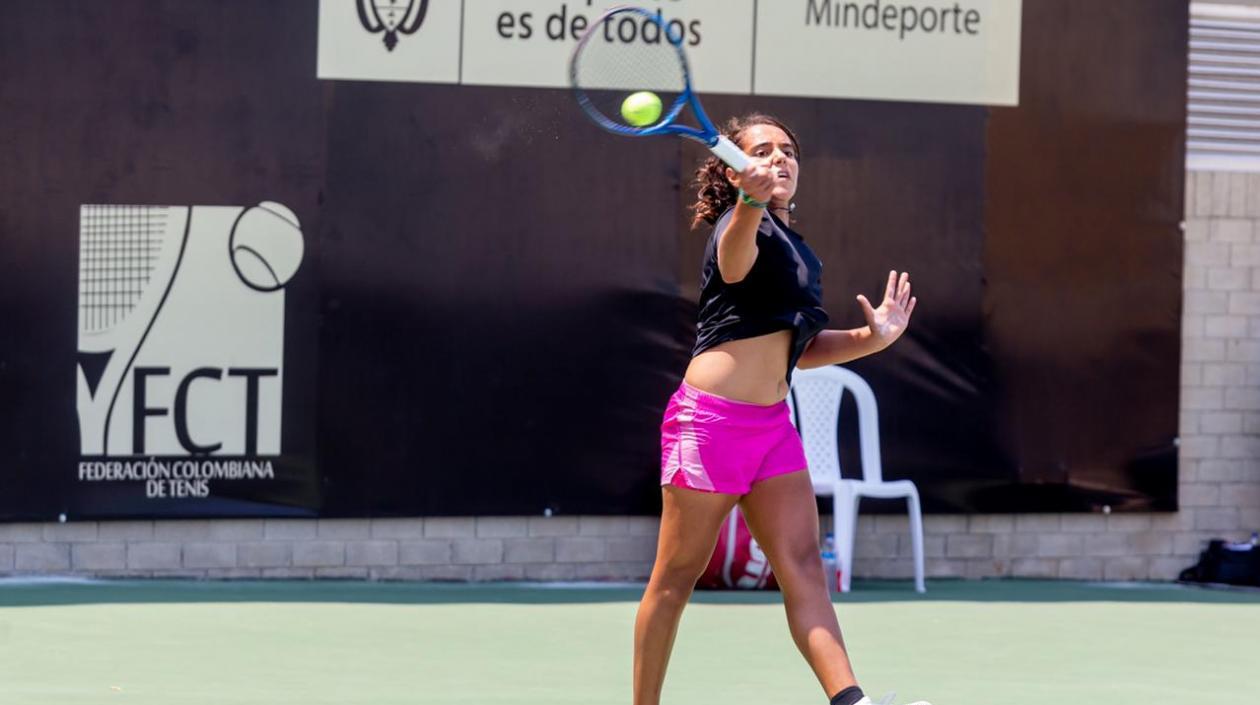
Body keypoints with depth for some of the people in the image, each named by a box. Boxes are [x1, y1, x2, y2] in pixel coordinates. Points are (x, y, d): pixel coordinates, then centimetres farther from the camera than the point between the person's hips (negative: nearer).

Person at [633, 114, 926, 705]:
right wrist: (750, 202, -57)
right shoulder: (745, 227, -7)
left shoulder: (794, 248, 19)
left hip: (771, 424, 8)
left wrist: (872, 338, 14)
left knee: (802, 568, -7)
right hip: (711, 417, -8)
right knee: (676, 576, -1)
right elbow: (734, 260, -35)